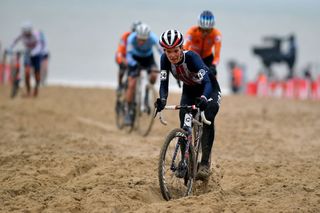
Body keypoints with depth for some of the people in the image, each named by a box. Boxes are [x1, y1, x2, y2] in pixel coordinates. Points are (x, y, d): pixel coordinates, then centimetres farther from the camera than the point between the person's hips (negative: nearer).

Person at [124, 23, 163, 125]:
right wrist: (134, 64, -52)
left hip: (148, 58, 1)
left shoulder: (153, 38, -32)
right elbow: (128, 55, -33)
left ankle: (147, 95, 1)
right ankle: (128, 111, -2)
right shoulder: (131, 38, -32)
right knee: (131, 85, -13)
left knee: (154, 75, -27)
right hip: (135, 59, -1)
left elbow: (162, 51, -35)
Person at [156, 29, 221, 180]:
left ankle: (205, 163, -23)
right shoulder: (165, 59, -24)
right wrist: (162, 100, -45)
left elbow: (206, 82, -45)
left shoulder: (191, 57, -37)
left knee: (207, 121, -25)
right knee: (183, 123, -13)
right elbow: (164, 83, -25)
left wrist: (203, 99, -64)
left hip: (209, 88, -5)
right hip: (189, 89, 5)